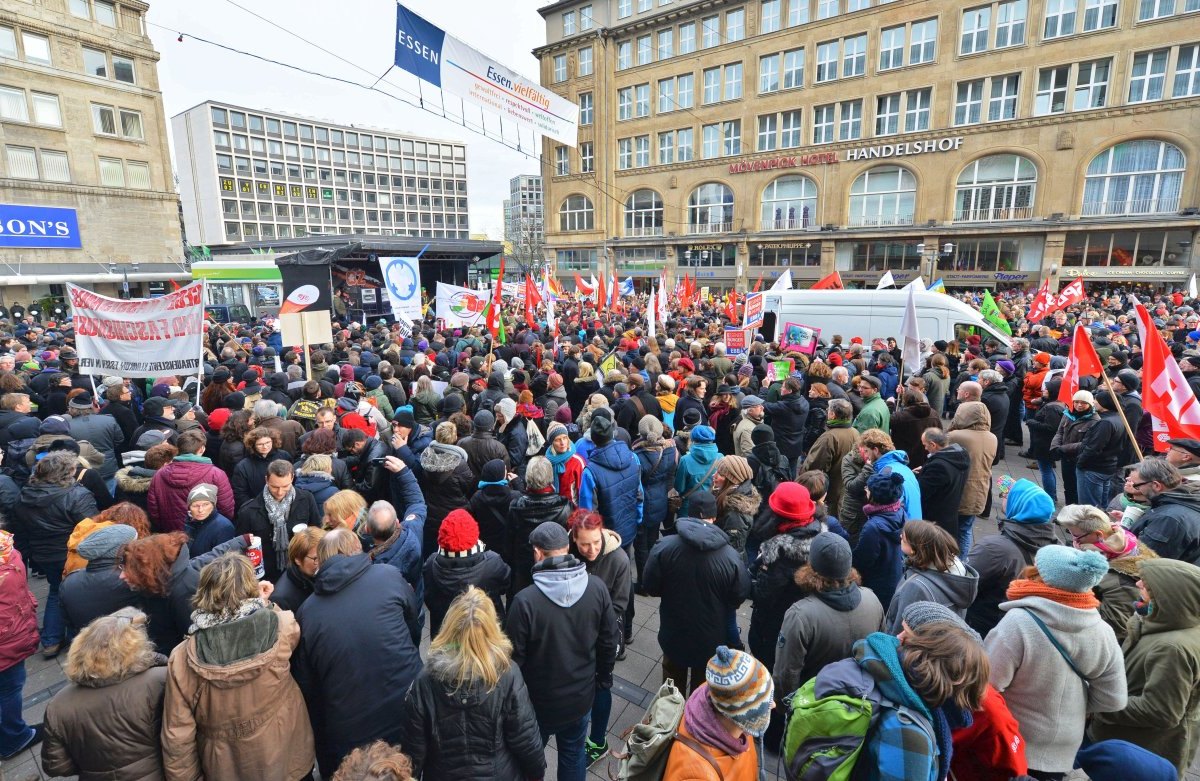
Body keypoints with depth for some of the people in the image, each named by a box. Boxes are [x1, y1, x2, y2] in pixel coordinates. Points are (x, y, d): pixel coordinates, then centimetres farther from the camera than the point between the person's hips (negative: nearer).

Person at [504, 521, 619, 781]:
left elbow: (514, 656, -19)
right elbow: (610, 639, -6)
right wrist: (603, 677, 12)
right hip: (581, 696, 3)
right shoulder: (597, 587, -19)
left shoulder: (525, 600, -30)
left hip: (538, 700, -2)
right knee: (574, 753, 27)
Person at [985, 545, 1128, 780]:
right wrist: (1074, 705, 16)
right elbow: (1112, 699, -1)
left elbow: (985, 687, -26)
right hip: (1063, 753, 5)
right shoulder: (1103, 632, -11)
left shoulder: (1018, 622, -30)